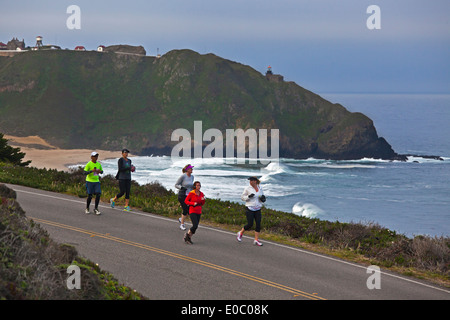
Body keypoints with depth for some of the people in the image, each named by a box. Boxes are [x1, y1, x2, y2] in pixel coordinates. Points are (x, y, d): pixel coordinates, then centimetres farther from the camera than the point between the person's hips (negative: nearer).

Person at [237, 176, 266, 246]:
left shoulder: (260, 188, 6)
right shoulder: (248, 188, -5)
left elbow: (262, 198, 18)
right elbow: (242, 197, -1)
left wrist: (263, 198, -6)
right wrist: (248, 196, -19)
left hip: (257, 209, 4)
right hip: (250, 208, -4)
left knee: (258, 224, -5)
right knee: (250, 224, -8)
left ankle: (256, 240, 0)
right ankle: (240, 233, 17)